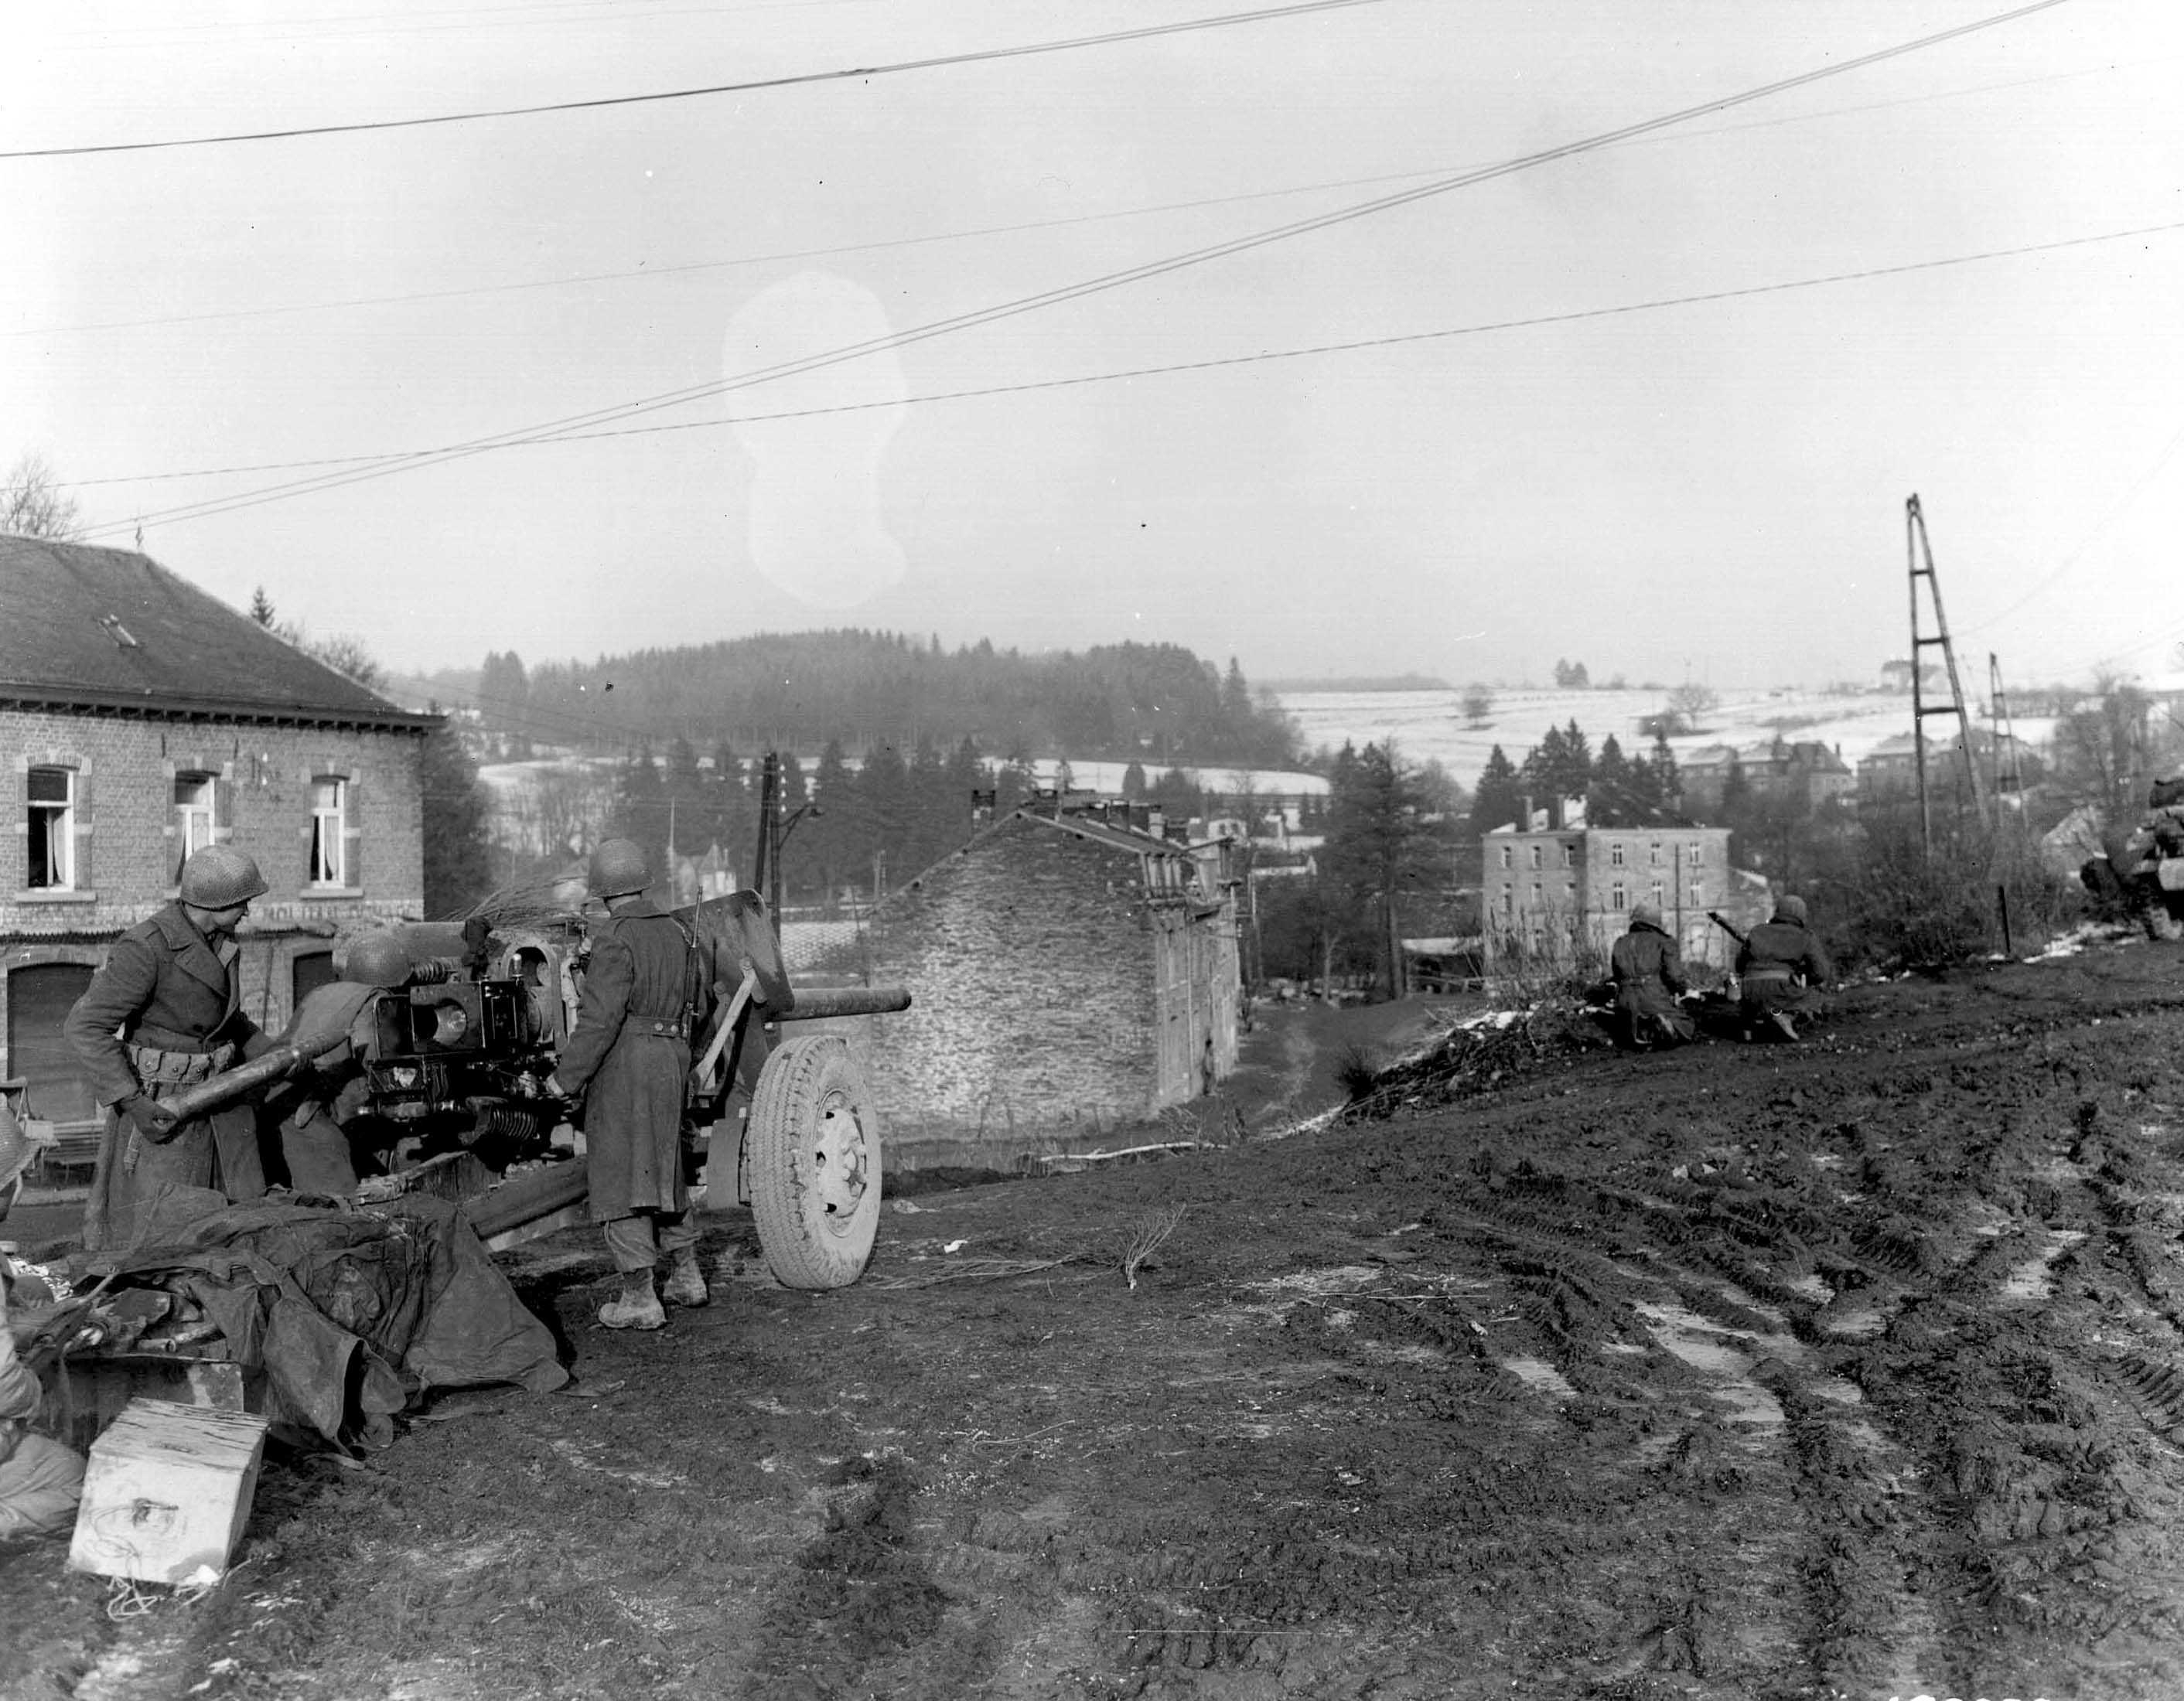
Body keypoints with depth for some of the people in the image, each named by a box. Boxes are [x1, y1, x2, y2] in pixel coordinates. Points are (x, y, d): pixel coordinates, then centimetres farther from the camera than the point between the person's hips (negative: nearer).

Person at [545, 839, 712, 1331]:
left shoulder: (616, 940, -15)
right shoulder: (676, 933, 9)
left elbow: (600, 1019, -20)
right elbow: (698, 1004, 17)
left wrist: (566, 1077, -13)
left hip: (623, 1065, -8)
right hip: (672, 1064, 8)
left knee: (620, 1177, -1)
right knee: (663, 1168, 20)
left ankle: (639, 1299, 0)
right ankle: (687, 1276, 27)